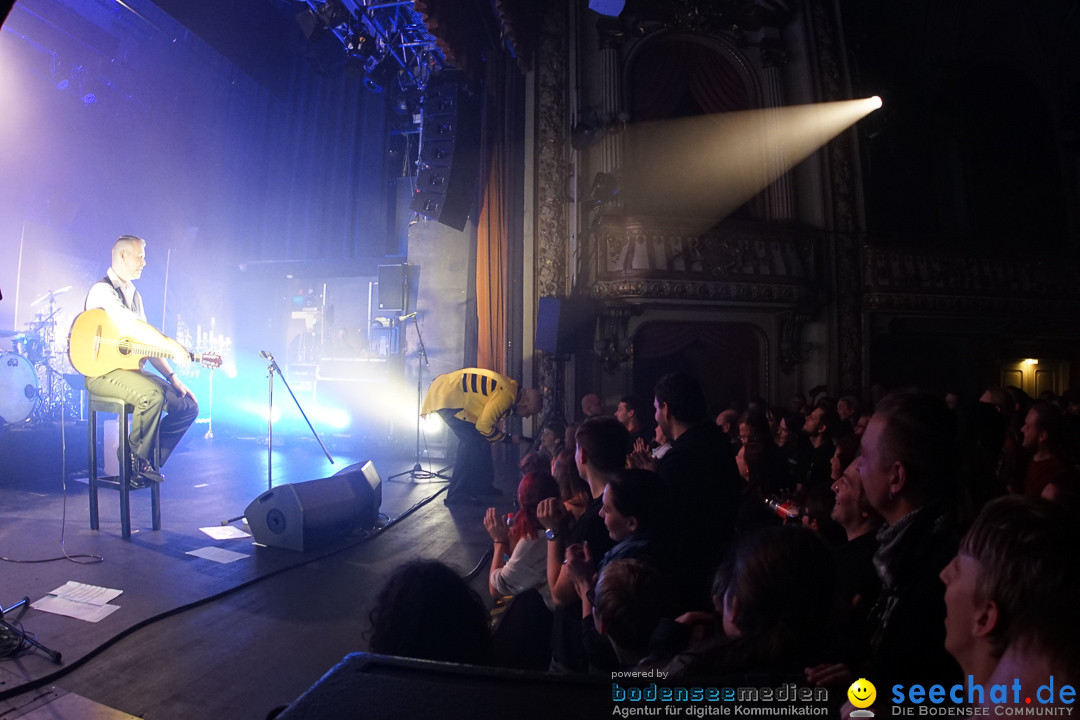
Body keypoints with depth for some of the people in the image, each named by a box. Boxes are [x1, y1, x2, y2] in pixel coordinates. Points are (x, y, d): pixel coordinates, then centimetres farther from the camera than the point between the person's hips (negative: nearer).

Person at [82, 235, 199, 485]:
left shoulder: (134, 294, 18)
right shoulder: (102, 290, -8)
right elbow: (131, 325, -29)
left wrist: (172, 377, 8)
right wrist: (169, 344, -36)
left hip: (131, 368, 8)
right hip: (103, 370, -8)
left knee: (188, 406, -5)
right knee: (152, 395, -35)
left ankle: (149, 461, 0)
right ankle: (137, 460, -14)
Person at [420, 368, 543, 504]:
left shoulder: (510, 388, 7)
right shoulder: (506, 395, -23)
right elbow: (484, 425, -19)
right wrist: (508, 439, -7)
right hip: (446, 394, -10)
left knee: (480, 439, 12)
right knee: (472, 441, -13)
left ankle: (482, 485, 23)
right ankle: (457, 494, -8)